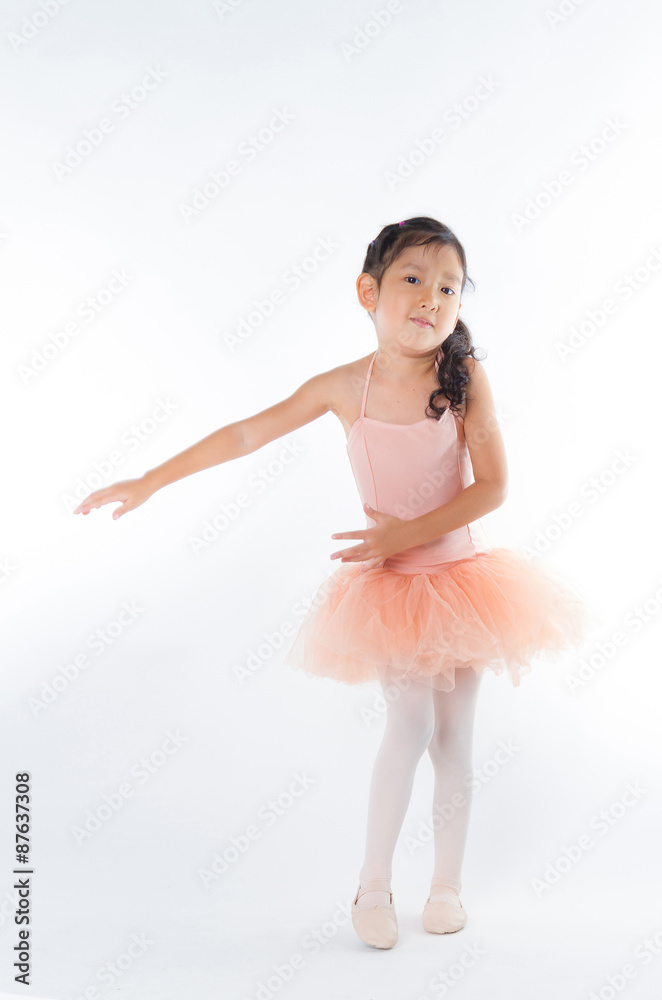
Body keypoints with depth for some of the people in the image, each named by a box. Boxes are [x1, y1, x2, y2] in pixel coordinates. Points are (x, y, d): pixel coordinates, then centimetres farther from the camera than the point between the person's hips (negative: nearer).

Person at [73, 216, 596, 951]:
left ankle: (447, 884, 27)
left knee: (452, 738, 8)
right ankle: (373, 884, 10)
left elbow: (492, 487, -13)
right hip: (388, 585, 0)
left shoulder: (465, 377, -12)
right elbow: (246, 434, -4)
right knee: (411, 722, -12)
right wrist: (149, 482, -2)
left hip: (461, 574, 1)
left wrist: (411, 533, -23)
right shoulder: (345, 387, -9)